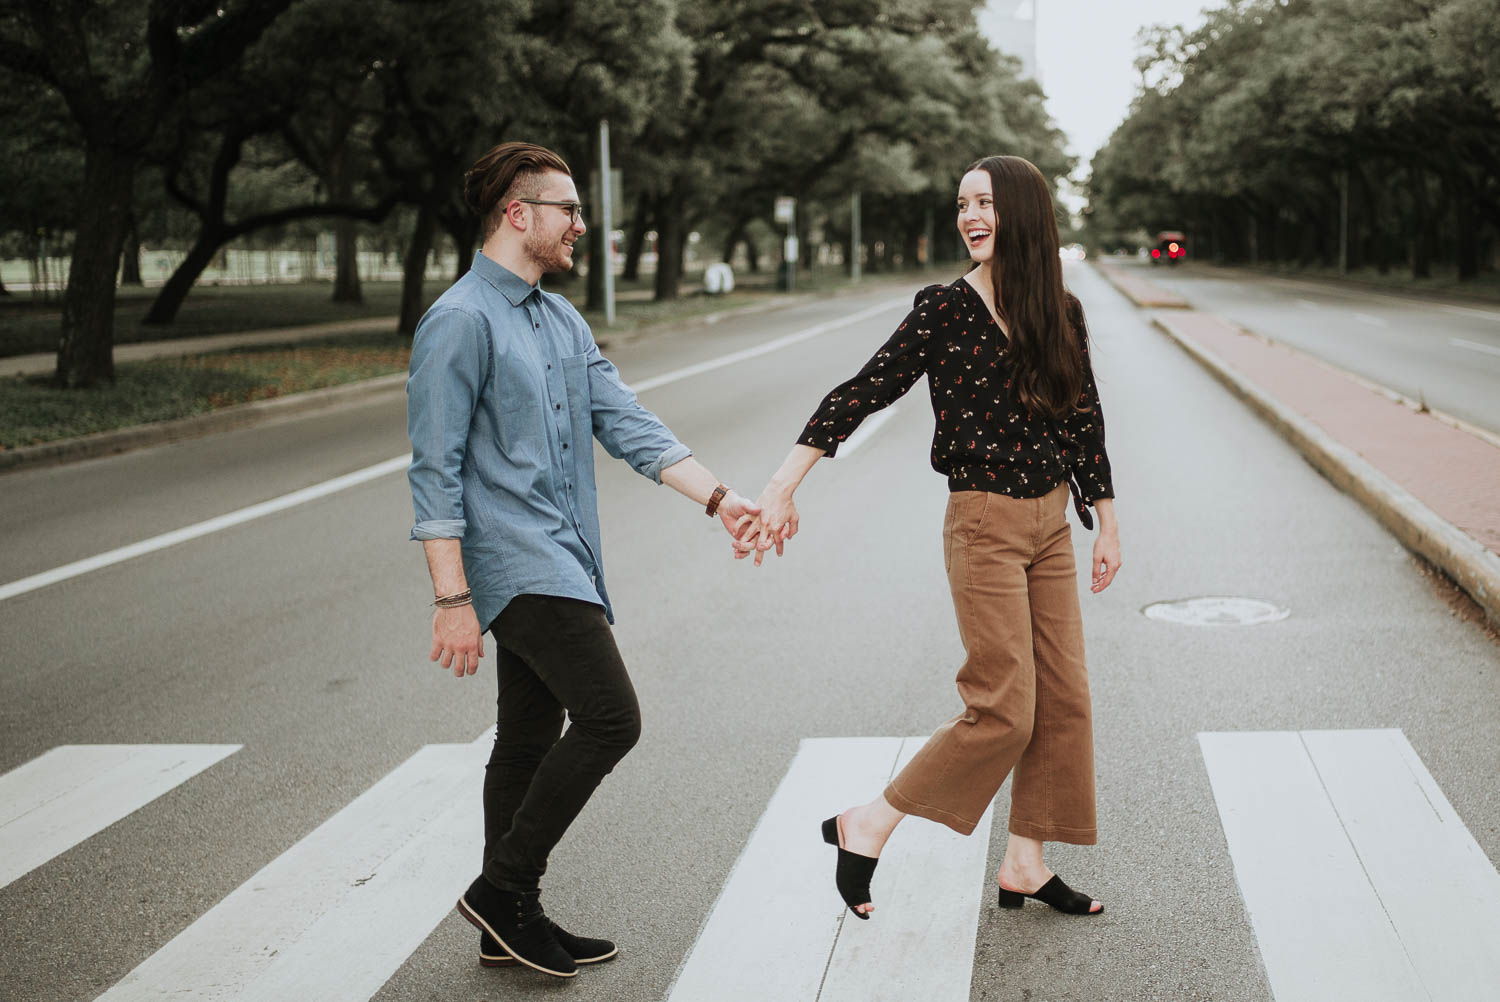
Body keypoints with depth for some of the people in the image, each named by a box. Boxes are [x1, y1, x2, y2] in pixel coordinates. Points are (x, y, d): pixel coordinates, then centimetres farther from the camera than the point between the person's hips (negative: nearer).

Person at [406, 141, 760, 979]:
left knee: (531, 742, 13)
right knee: (610, 718, -14)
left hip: (563, 562, 9)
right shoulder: (461, 321, -12)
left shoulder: (563, 320, 16)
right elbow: (437, 471, -14)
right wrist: (454, 600, -18)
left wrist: (718, 498, 0)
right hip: (515, 564, -9)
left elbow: (627, 423, 11)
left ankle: (512, 923, 23)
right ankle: (502, 887, -2)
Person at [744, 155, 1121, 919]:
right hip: (984, 526, -6)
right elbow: (863, 393, -12)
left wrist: (1106, 527, 16)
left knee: (1064, 698, 6)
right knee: (1003, 710, -9)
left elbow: (1083, 420, 14)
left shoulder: (1061, 313, 6)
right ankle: (867, 826, 6)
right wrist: (781, 489, -18)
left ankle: (1024, 864, 19)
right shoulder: (945, 308, -8)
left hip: (1051, 525, 6)